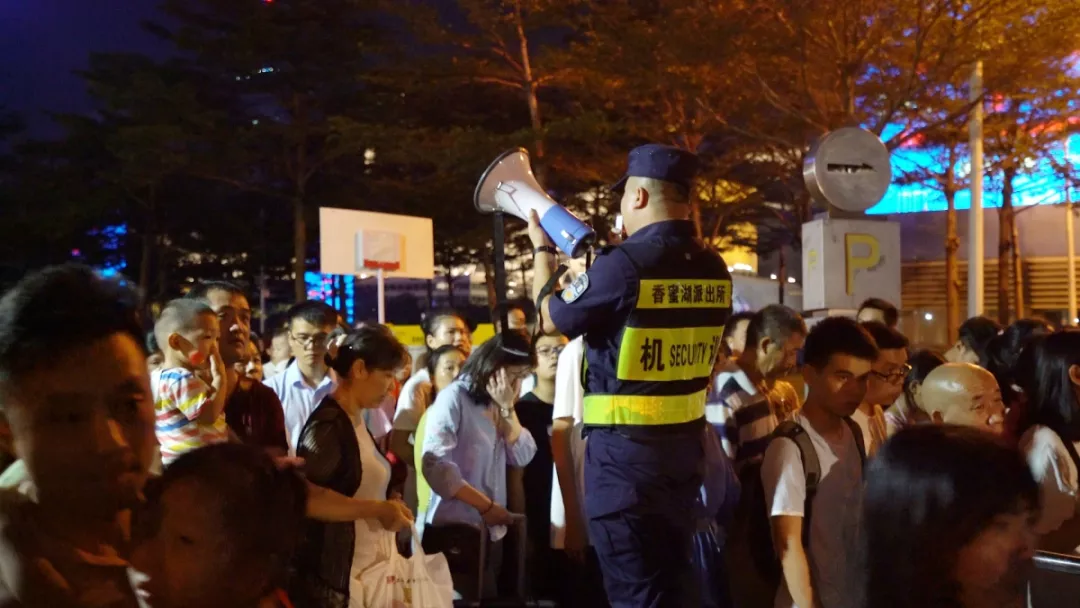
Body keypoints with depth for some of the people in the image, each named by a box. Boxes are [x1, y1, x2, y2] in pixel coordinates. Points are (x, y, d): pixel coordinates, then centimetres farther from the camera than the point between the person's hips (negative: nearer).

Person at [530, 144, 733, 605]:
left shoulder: (624, 264, -19)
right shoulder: (714, 269, 2)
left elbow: (551, 318, -4)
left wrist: (542, 250, 14)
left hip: (626, 450, -7)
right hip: (685, 444, 7)